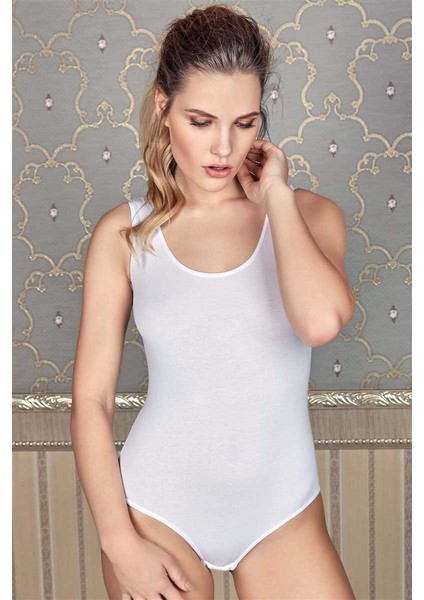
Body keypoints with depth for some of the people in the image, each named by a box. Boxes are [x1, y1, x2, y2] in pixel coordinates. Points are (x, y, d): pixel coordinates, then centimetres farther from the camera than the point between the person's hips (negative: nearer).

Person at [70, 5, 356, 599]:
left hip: (282, 507, 1)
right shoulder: (124, 233, -5)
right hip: (157, 505, 0)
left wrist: (276, 199, -14)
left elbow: (321, 321, -26)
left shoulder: (308, 215, -4)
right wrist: (120, 541, -8)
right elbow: (91, 398, -4)